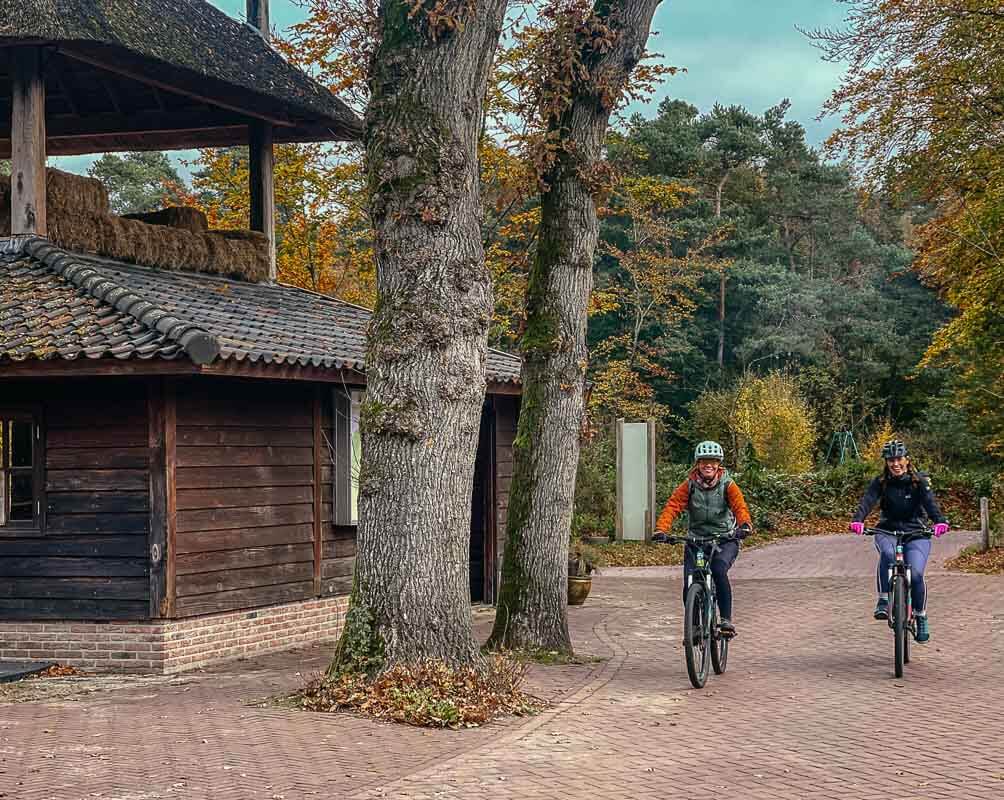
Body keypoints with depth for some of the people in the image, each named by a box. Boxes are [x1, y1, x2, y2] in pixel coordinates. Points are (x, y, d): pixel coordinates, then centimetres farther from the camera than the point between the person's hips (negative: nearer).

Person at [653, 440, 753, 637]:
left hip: (725, 540, -2)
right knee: (689, 583, -13)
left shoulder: (727, 485, -6)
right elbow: (672, 506, -16)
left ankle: (726, 619, -23)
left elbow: (739, 506, -21)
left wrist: (745, 524, -44)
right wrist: (661, 530, -34)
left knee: (719, 570, -31)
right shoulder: (689, 486, -4)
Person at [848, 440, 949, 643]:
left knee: (916, 574, -20)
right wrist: (857, 520, -39)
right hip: (887, 532, 0)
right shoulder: (881, 482, -2)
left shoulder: (919, 481, -4)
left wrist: (940, 521, -40)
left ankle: (921, 617, 5)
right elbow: (867, 501, -18)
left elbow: (930, 502, -20)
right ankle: (883, 600, -25)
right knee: (887, 553, -35)